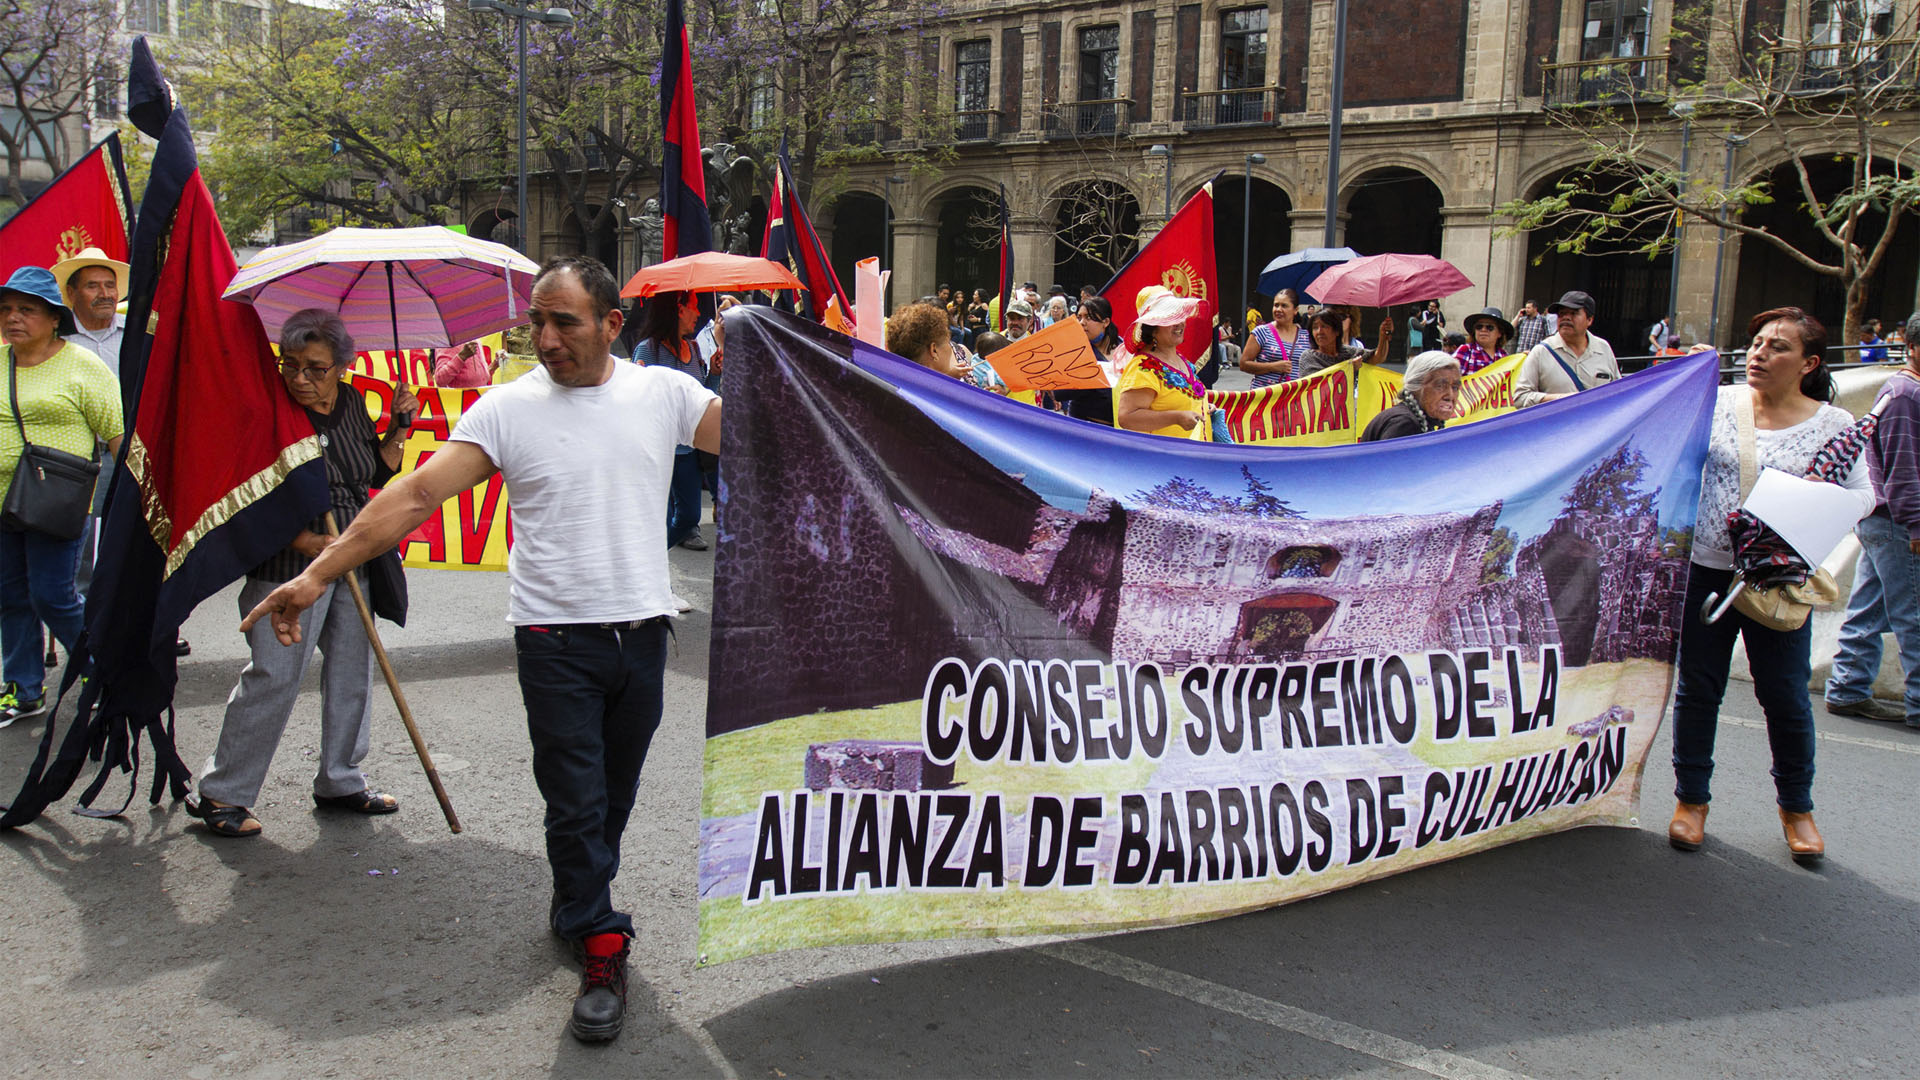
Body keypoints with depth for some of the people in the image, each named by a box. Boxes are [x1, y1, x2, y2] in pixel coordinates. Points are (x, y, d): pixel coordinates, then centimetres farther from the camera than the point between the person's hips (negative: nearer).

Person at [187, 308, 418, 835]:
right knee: (274, 675, -6)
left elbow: (378, 474, 17)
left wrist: (399, 427, 4)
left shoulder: (352, 404, 6)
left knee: (352, 672, 12)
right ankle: (222, 793, 7)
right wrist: (303, 540, -21)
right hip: (288, 567, -6)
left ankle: (340, 782, 26)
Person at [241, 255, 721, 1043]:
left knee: (614, 797, 17)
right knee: (575, 802, 1)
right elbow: (415, 494, -9)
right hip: (556, 638, -2)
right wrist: (320, 573, -13)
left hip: (641, 631, 3)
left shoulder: (663, 393, 1)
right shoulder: (508, 408, -5)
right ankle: (601, 947, 16)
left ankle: (577, 909, 40)